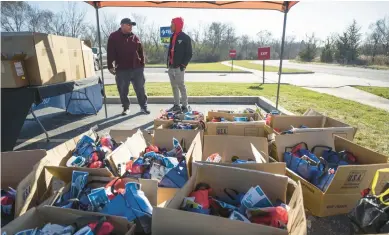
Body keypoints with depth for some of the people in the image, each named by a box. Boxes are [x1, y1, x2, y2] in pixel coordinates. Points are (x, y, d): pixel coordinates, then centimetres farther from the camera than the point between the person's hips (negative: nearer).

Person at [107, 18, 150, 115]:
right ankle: (126, 108, 22)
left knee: (140, 89, 4)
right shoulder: (114, 37, 1)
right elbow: (110, 53, -3)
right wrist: (110, 66, -9)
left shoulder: (135, 37, 10)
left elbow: (141, 52, 14)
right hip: (122, 69, -1)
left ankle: (143, 107, 16)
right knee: (123, 91, 6)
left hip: (136, 68, 2)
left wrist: (142, 64, 11)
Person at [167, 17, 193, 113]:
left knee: (181, 86, -7)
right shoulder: (172, 37, 17)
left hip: (179, 67, -7)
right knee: (174, 86, 9)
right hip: (171, 66, 7)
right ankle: (176, 105, 17)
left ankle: (185, 106, 0)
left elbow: (189, 53, -7)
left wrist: (183, 64, -15)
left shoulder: (185, 38, -4)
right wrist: (168, 62, 11)